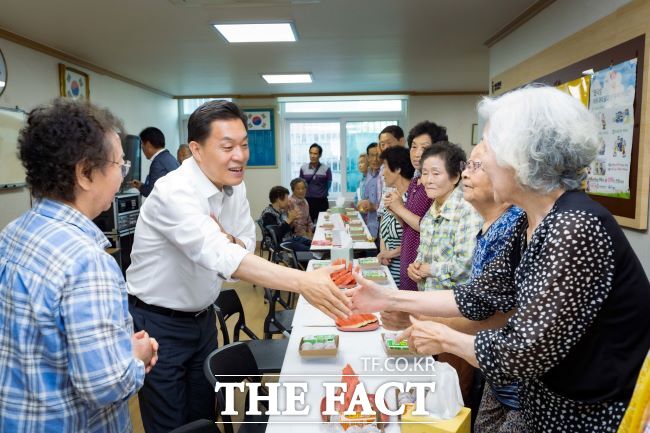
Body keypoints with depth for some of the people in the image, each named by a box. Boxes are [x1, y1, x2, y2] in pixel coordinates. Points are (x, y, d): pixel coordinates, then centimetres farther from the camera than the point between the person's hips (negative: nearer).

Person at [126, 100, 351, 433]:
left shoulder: (234, 185, -4)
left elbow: (246, 247, 3)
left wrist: (227, 240, -21)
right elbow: (221, 256, -42)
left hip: (202, 318, 7)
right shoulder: (175, 192, -28)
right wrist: (302, 282, -51)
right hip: (158, 324, -6)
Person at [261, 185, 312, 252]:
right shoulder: (268, 214, -15)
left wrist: (293, 219, -2)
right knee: (309, 250, -23)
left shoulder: (282, 210, 9)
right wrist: (289, 220, -23)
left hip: (291, 238, 9)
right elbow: (276, 235, -24)